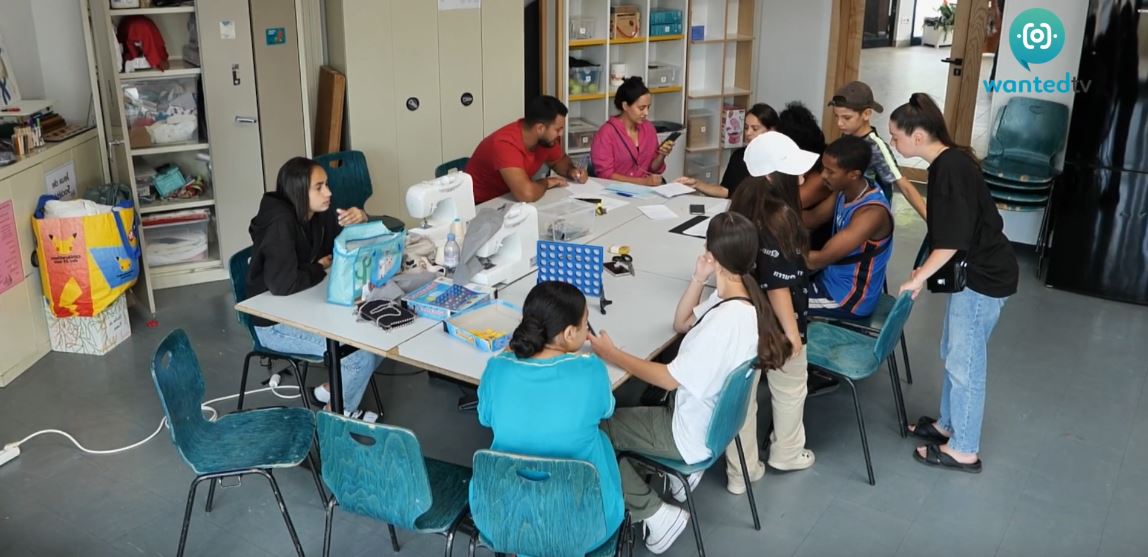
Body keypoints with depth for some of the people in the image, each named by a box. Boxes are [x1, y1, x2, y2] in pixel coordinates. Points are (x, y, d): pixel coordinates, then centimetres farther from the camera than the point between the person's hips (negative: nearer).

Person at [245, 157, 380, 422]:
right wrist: (321, 268, -19)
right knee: (363, 351, -18)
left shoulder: (319, 214, -3)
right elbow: (283, 284, -37)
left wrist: (362, 221, -15)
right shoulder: (280, 224, -26)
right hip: (276, 323, -8)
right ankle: (338, 414, 6)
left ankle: (333, 387, 16)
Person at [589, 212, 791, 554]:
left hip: (693, 433, -9)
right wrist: (698, 280, -7)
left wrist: (611, 355, -18)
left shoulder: (726, 320, -35)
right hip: (710, 415, 9)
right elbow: (681, 324, 8)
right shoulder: (741, 296, -6)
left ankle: (656, 514, 5)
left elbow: (670, 379, -27)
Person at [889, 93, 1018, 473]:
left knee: (965, 362, 1)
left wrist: (918, 278, -14)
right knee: (953, 354, 20)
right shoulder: (947, 163, 7)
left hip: (983, 277, -10)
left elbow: (952, 240, -23)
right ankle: (948, 425, 36)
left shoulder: (950, 169, -23)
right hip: (973, 270, 10)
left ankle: (964, 450, 13)